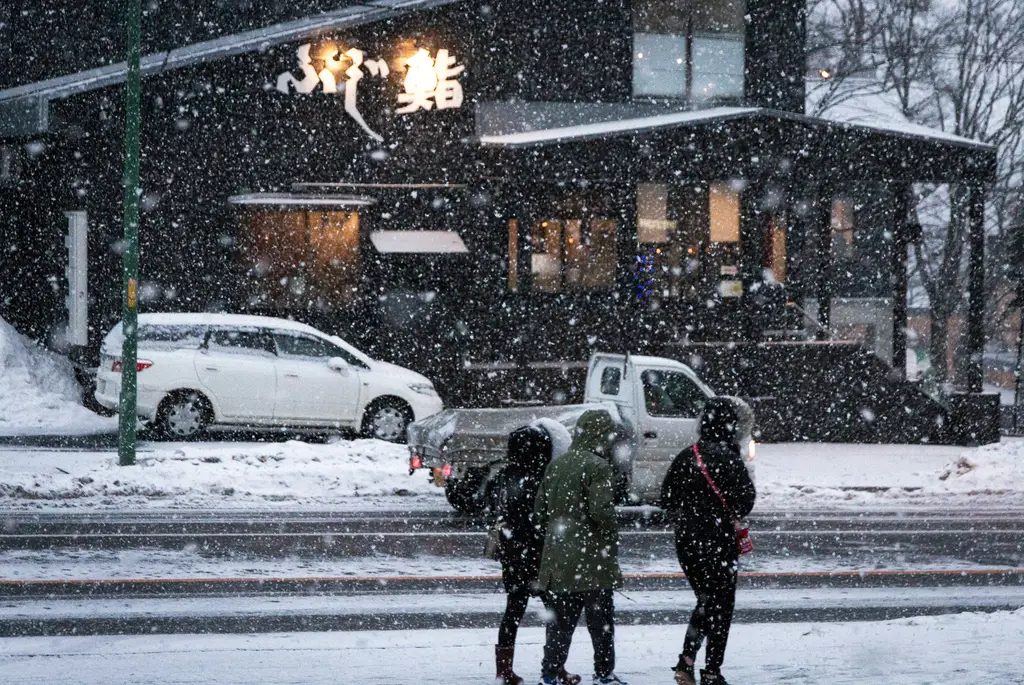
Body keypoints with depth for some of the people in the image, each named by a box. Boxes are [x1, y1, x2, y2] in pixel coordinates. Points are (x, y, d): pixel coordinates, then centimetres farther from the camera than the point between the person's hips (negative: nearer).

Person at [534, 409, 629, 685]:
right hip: (592, 561, -6)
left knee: (559, 621, 9)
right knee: (601, 621, 8)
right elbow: (601, 510, -19)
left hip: (557, 561, 6)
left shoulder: (556, 465, 9)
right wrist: (612, 542, -7)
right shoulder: (598, 467, -13)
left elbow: (540, 509, 12)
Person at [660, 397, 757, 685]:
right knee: (721, 607, 5)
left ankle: (686, 661, 13)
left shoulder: (685, 457, 2)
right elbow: (745, 503, -15)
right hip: (720, 544, -6)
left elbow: (666, 500, 8)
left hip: (686, 542, 6)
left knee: (706, 601, 21)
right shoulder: (729, 460, -18)